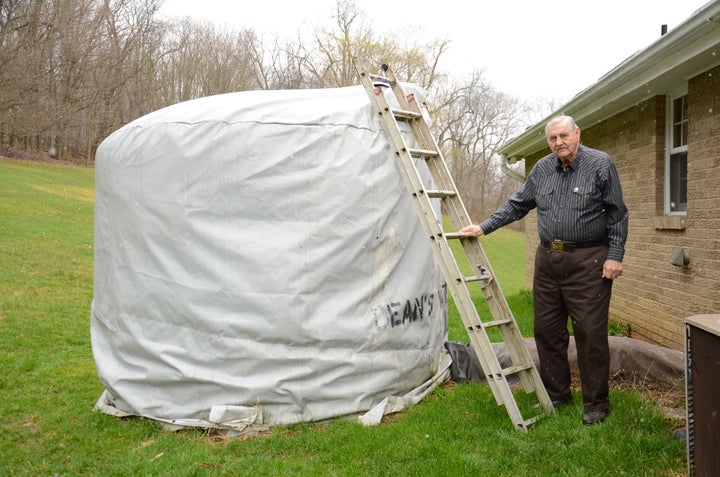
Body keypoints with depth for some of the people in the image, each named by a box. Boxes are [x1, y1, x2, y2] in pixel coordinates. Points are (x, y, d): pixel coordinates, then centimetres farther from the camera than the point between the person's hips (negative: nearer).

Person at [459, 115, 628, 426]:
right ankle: (556, 394, 25)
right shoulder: (542, 169, 10)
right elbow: (517, 204, 16)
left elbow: (617, 214, -4)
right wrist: (484, 227, 8)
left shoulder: (600, 164, -4)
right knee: (547, 330, 9)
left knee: (590, 332, -3)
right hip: (548, 259, 5)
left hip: (587, 261, -5)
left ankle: (596, 403, 12)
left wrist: (615, 256, -9)